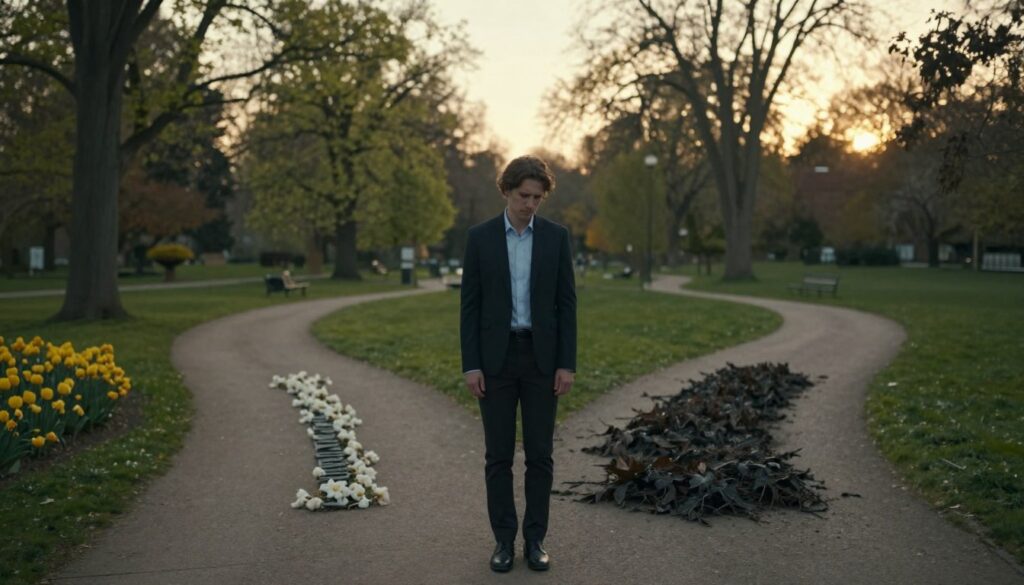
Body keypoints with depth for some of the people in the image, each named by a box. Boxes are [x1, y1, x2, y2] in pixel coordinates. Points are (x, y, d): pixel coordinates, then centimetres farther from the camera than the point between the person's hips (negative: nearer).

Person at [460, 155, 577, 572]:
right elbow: (470, 305, 0)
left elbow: (566, 303, 1)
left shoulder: (556, 236, 2)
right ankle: (504, 539, 16)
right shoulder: (480, 237, 0)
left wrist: (568, 363, -4)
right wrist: (470, 365, -6)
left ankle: (535, 539, 16)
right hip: (496, 357, 0)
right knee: (498, 455, 4)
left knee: (539, 454, 5)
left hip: (542, 357, 1)